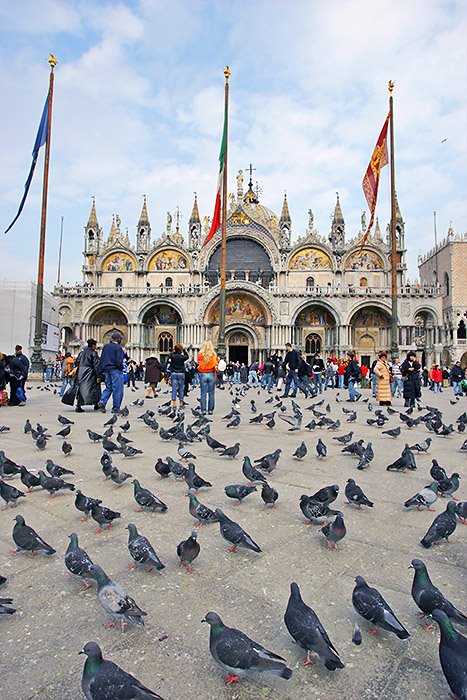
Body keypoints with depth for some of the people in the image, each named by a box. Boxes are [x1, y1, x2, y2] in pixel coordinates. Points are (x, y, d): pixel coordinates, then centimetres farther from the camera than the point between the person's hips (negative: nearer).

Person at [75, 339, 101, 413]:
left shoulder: (82, 352, 14)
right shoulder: (93, 353, -6)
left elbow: (76, 362, 16)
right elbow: (96, 365, -11)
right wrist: (98, 376, -11)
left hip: (80, 373, 6)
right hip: (89, 373, -6)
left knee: (81, 389, 8)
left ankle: (78, 405, 1)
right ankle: (96, 404, 12)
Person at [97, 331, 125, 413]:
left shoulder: (105, 346, 12)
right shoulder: (118, 347, -11)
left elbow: (101, 359, 14)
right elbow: (119, 361, -18)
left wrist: (103, 370, 19)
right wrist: (121, 367, 0)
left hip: (106, 370, 7)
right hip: (115, 370, -7)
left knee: (108, 387, 16)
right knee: (117, 389, -1)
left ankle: (102, 402, -3)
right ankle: (115, 408, 2)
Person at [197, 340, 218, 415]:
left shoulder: (200, 354, -4)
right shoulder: (213, 355, -4)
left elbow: (199, 365, 0)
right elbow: (215, 366, 0)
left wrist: (200, 374, 10)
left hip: (203, 375, 0)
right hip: (211, 374, 0)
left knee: (203, 393, 5)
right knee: (211, 393, 6)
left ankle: (203, 410, 4)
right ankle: (210, 410, 8)